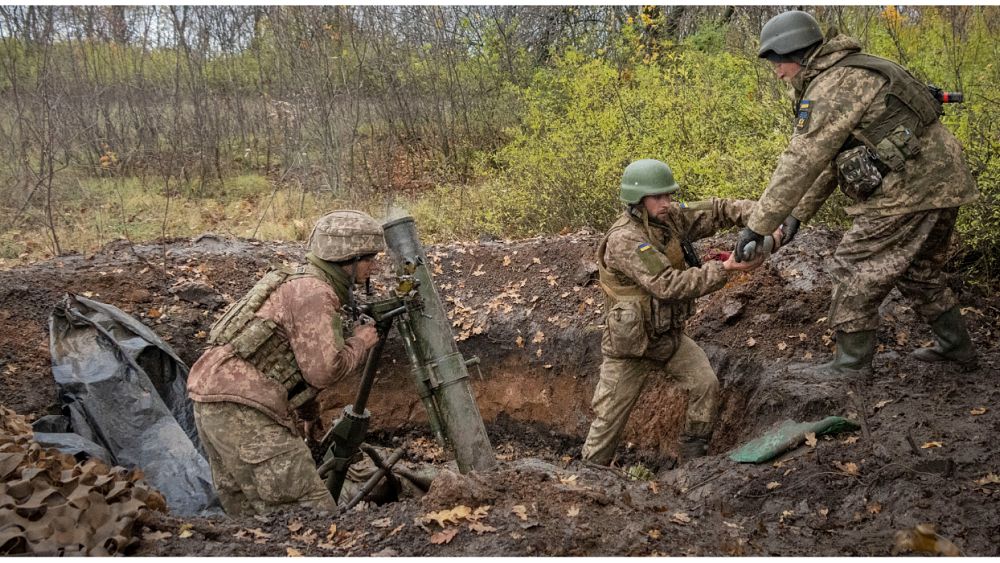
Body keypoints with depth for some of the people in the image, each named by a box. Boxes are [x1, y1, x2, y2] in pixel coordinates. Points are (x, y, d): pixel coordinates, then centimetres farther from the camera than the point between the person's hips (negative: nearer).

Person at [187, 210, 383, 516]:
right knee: (311, 514, -10)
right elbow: (323, 370, -17)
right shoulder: (314, 292, -11)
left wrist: (350, 340, 11)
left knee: (245, 508, 18)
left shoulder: (298, 281, 18)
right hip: (242, 409, -10)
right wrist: (358, 343, -1)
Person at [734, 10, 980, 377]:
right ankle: (956, 347, 38)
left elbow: (801, 163, -20)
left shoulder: (832, 86, -16)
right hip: (938, 184, 10)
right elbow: (830, 158, 20)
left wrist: (757, 226, -17)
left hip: (911, 192, -10)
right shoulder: (848, 75, 17)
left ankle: (852, 364, 12)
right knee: (920, 272, 26)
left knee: (854, 271, 1)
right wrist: (799, 213, 17)